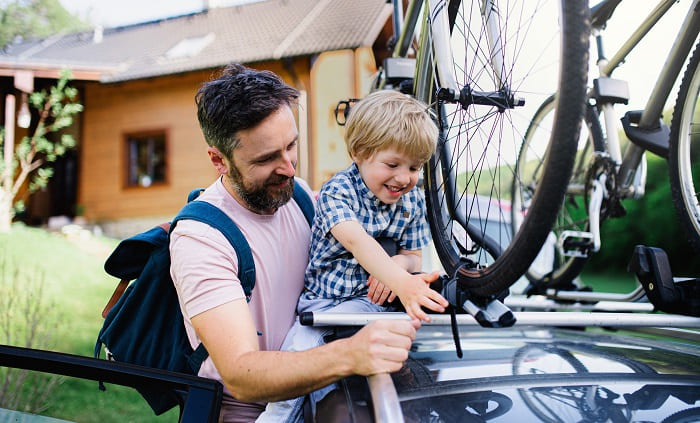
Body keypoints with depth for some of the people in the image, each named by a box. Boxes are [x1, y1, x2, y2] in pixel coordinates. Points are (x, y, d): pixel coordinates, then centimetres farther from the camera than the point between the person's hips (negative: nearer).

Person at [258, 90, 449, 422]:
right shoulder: (338, 190, -11)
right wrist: (401, 283, -46)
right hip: (319, 296, -1)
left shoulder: (413, 201, 6)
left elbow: (413, 258, 12)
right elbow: (355, 240, -30)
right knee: (300, 344, -27)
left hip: (369, 298, 1)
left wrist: (400, 263, -16)